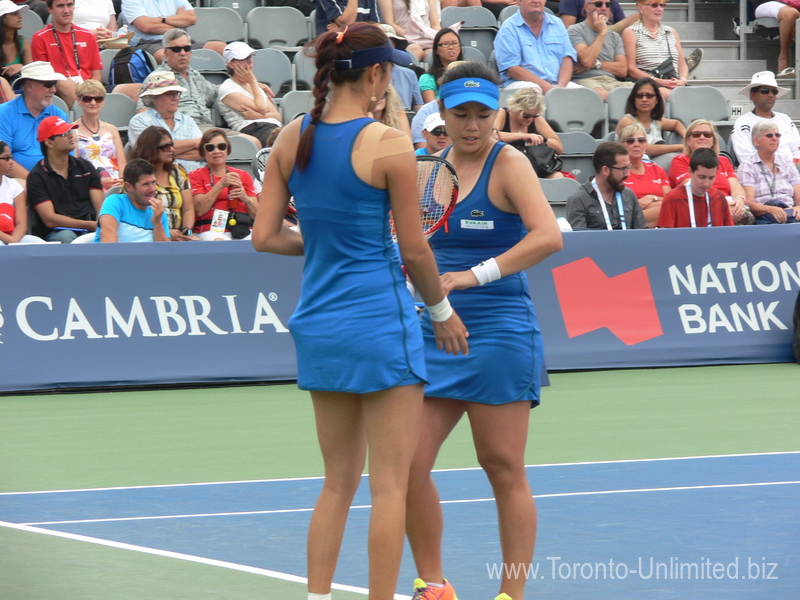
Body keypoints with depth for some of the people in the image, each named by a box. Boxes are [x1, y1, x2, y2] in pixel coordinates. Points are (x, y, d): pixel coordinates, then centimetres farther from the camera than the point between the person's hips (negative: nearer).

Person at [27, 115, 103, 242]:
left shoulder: (85, 167, 18)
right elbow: (50, 220, -7)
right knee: (66, 236, -39)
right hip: (55, 233, -3)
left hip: (90, 232, 3)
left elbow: (101, 207, 9)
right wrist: (90, 225, -16)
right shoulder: (37, 177, 3)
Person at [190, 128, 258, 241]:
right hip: (211, 231, -3)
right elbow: (200, 210, -3)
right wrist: (221, 185, -10)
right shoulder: (196, 175, 14)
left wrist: (246, 199, -6)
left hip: (242, 231, 3)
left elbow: (257, 215, 14)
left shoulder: (243, 175, 21)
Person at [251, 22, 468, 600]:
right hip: (380, 321, -6)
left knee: (338, 483, 15)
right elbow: (414, 250, -8)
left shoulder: (292, 139, 3)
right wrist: (443, 311, 8)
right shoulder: (389, 144, -13)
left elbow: (265, 237, 4)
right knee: (390, 487, 0)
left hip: (317, 323, 6)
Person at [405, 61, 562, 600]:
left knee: (504, 471, -1)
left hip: (497, 333, -6)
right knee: (408, 465, -1)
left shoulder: (509, 164, -7)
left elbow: (548, 236, -21)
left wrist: (477, 275, -26)